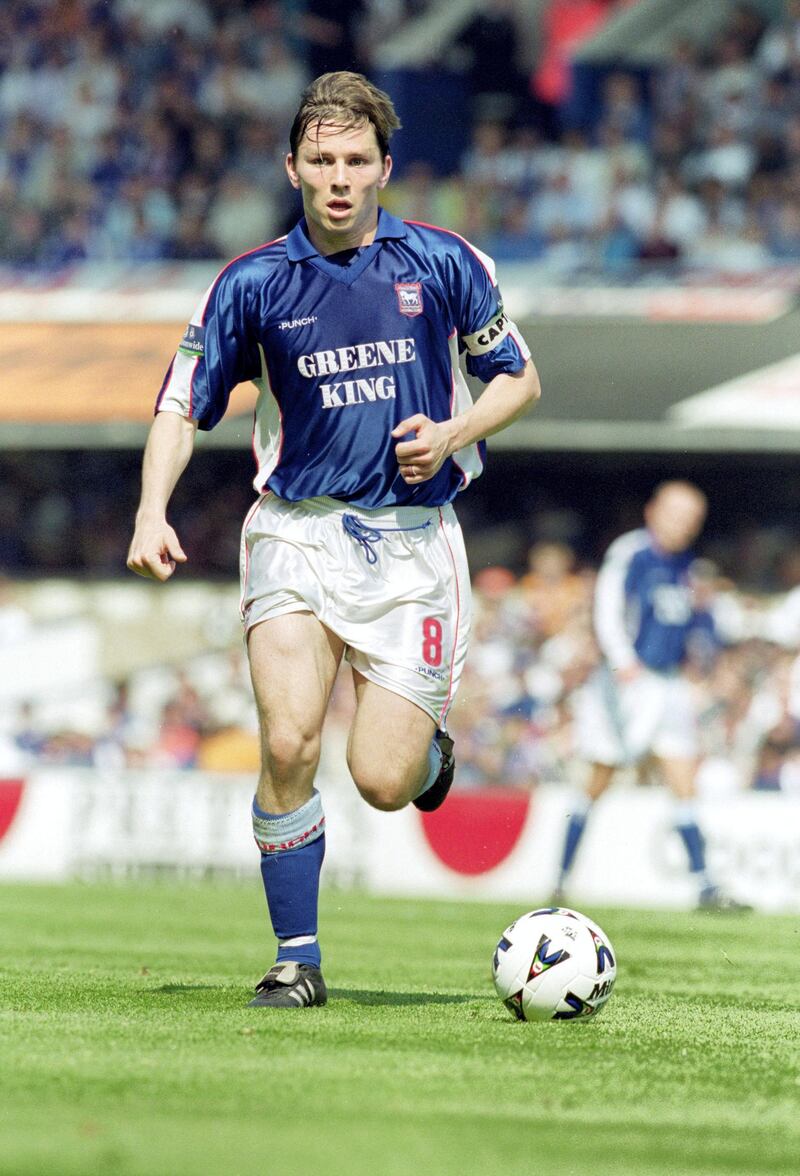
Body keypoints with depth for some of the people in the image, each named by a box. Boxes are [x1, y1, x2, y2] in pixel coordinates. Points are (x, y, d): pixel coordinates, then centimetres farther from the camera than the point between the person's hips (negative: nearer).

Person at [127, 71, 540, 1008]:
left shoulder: (442, 263, 1)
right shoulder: (253, 283, 2)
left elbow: (517, 378, 11)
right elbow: (183, 405, 6)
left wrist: (451, 433, -9)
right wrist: (153, 513, -10)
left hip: (411, 542, 0)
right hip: (295, 533, 0)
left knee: (382, 781, -8)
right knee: (288, 742, -19)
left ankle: (432, 746, 30)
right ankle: (296, 959, -4)